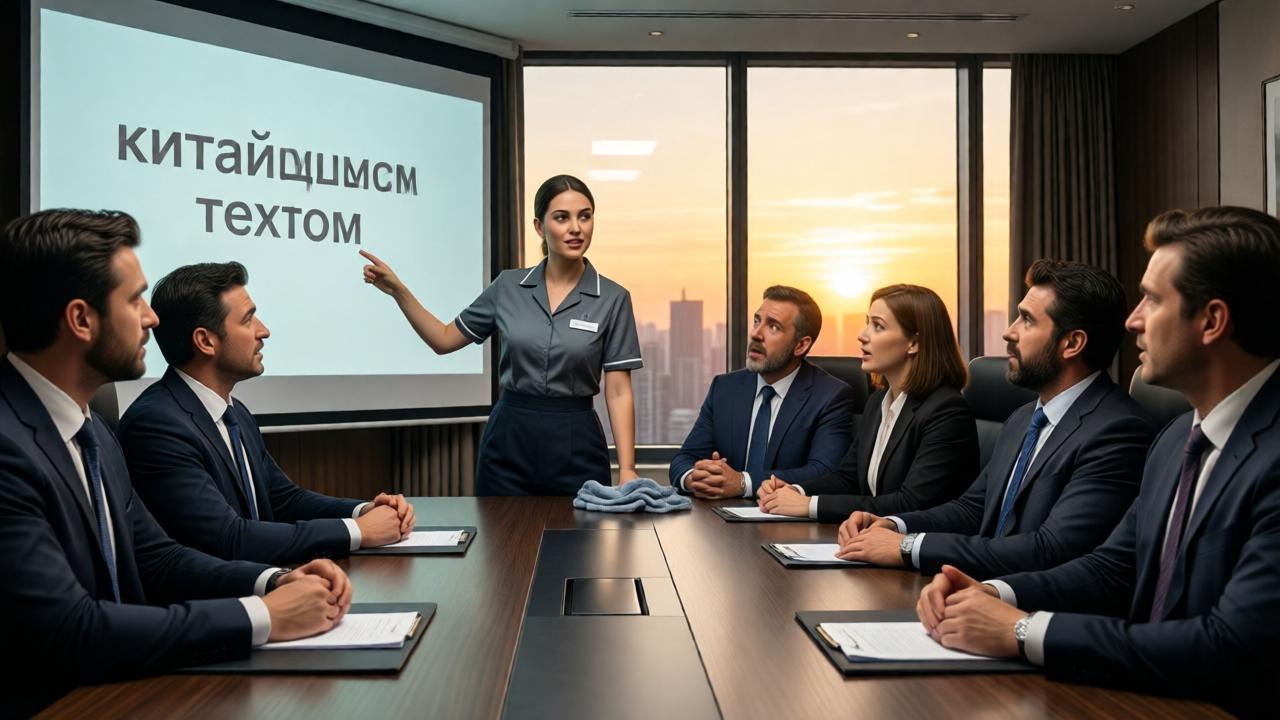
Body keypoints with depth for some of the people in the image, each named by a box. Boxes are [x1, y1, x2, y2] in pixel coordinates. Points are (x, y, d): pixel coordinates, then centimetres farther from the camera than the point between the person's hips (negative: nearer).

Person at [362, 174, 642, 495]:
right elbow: (444, 340, 11)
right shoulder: (508, 286, 2)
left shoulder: (613, 299, -4)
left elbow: (618, 392, -5)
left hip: (575, 444, -1)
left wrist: (627, 468, -13)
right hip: (507, 439, 2)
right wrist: (398, 290, -1)